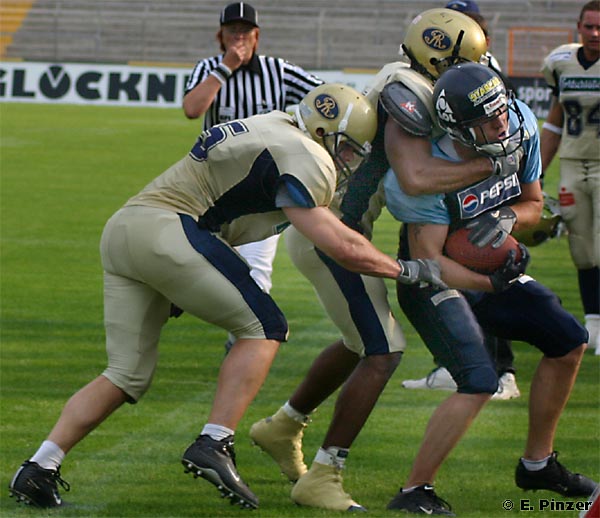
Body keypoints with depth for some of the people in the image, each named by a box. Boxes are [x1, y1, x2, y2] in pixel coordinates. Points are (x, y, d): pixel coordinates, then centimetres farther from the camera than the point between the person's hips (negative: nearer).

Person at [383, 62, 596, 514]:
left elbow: (533, 203, 4)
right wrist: (492, 283, -42)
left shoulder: (521, 127, -11)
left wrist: (508, 218, -19)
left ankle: (538, 463, 22)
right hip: (438, 280, -8)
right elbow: (427, 258, -32)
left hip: (491, 270, 8)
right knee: (479, 383, -23)